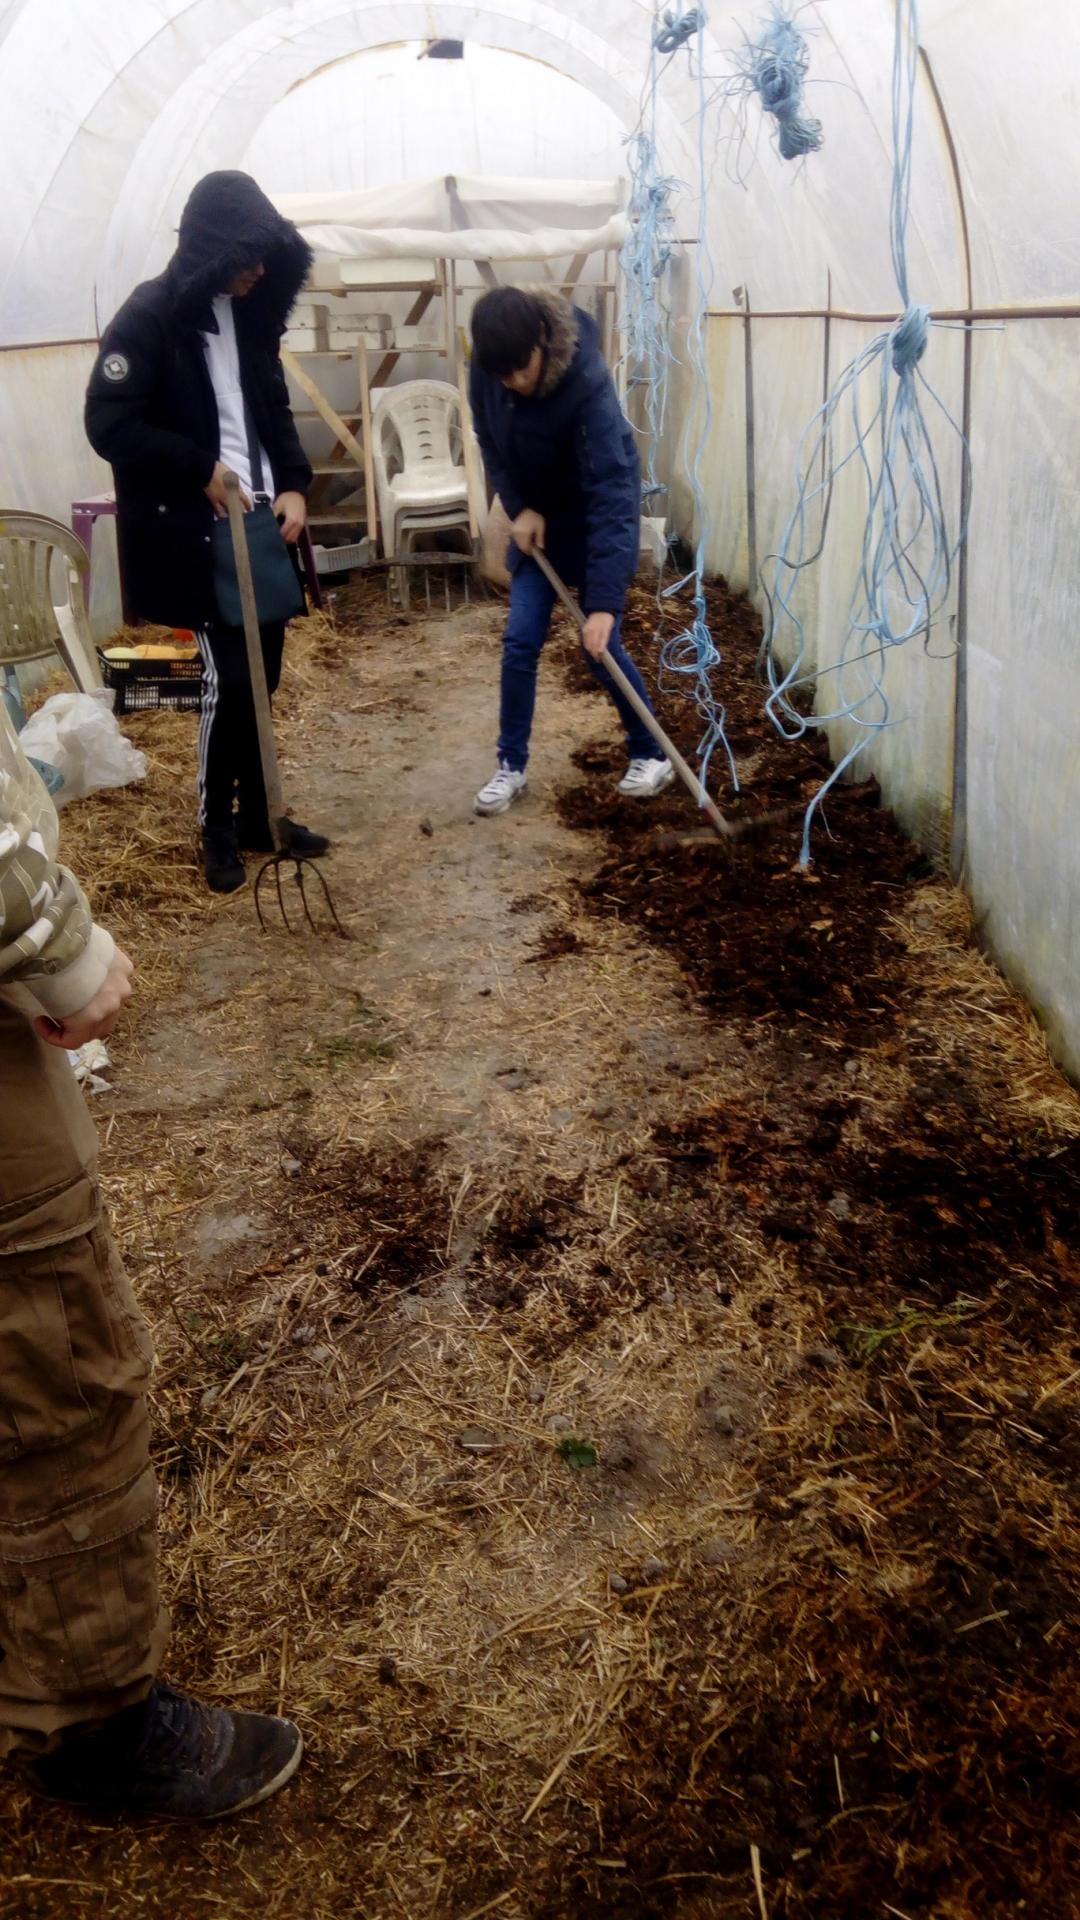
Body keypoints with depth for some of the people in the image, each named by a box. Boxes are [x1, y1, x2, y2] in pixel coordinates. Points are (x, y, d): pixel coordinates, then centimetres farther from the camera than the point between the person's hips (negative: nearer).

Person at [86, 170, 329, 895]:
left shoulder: (250, 313, 9)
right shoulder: (150, 316, -12)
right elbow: (109, 425, -15)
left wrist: (294, 484, -1)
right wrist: (202, 467, -18)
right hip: (194, 533, -7)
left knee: (263, 673, 10)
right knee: (229, 677, -6)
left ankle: (259, 814, 24)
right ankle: (217, 827, 11)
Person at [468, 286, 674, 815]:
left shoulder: (587, 381, -34)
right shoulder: (485, 367, -18)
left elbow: (612, 495, -37)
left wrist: (603, 603, -42)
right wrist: (519, 508, -12)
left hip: (593, 517, -5)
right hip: (536, 515, 5)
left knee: (599, 644, -4)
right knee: (520, 641, 0)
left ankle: (651, 753, 16)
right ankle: (511, 766, 12)